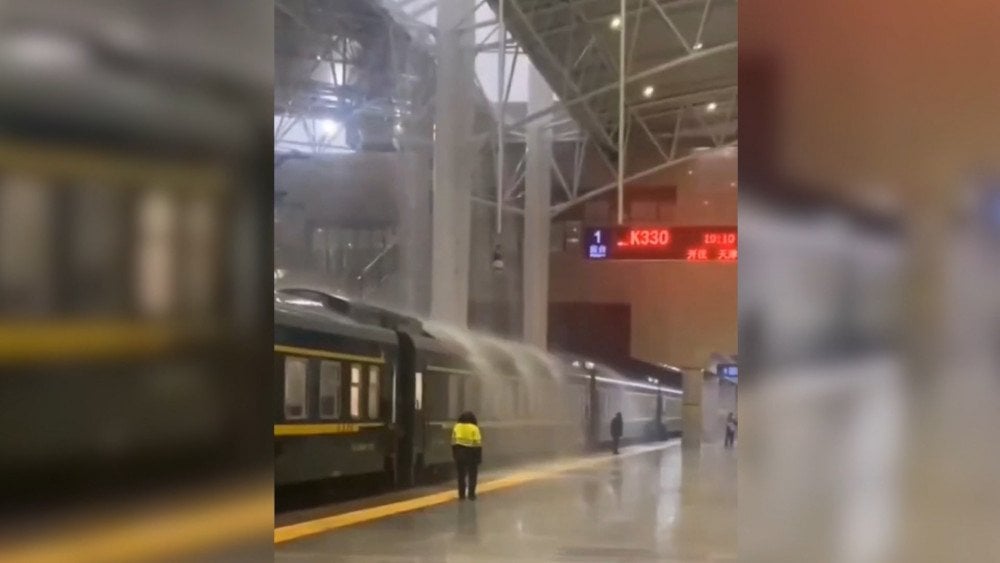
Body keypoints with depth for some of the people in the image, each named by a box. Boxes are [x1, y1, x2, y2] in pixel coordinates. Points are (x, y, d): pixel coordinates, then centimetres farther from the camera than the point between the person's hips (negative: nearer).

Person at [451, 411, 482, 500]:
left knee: (461, 475, 12)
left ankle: (461, 494, 12)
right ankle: (471, 494, 2)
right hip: (471, 454, -3)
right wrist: (479, 457, -3)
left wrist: (454, 454, 13)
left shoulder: (457, 427, 4)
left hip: (459, 453, 3)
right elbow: (478, 444, -9)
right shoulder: (474, 428, -7)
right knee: (472, 475, 6)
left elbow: (453, 442, 6)